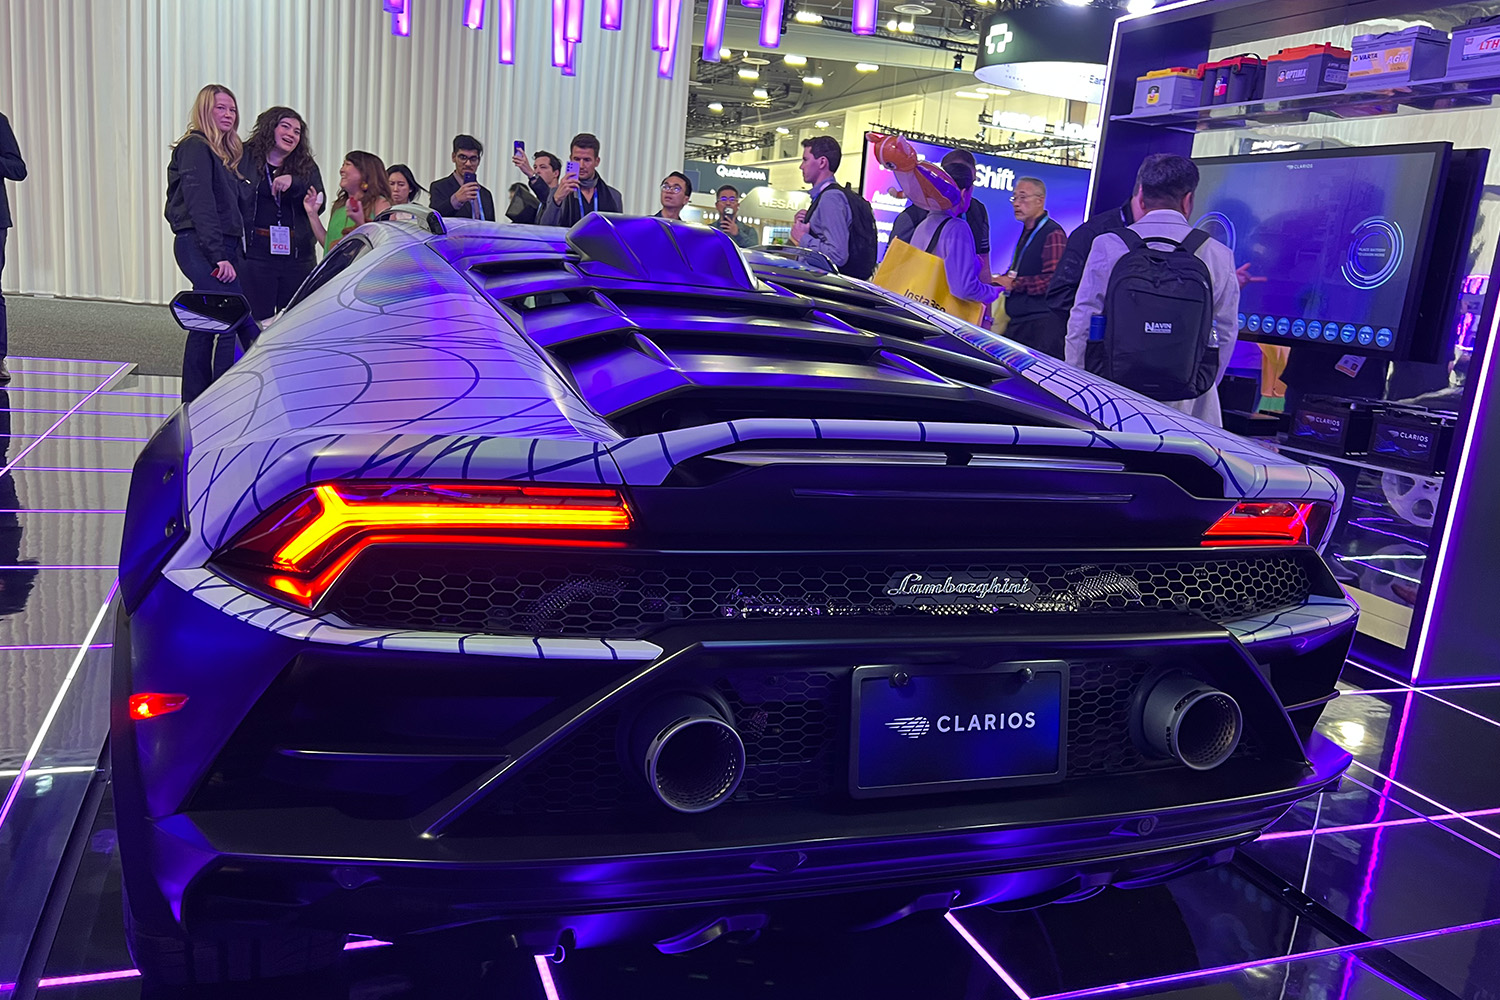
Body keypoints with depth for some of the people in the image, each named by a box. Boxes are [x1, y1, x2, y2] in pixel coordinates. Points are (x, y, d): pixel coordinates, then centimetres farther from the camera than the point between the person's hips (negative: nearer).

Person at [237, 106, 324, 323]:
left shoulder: (307, 167, 14)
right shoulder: (244, 159, 6)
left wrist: (293, 183, -18)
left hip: (298, 258, 3)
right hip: (255, 255, -3)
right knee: (257, 322, -3)